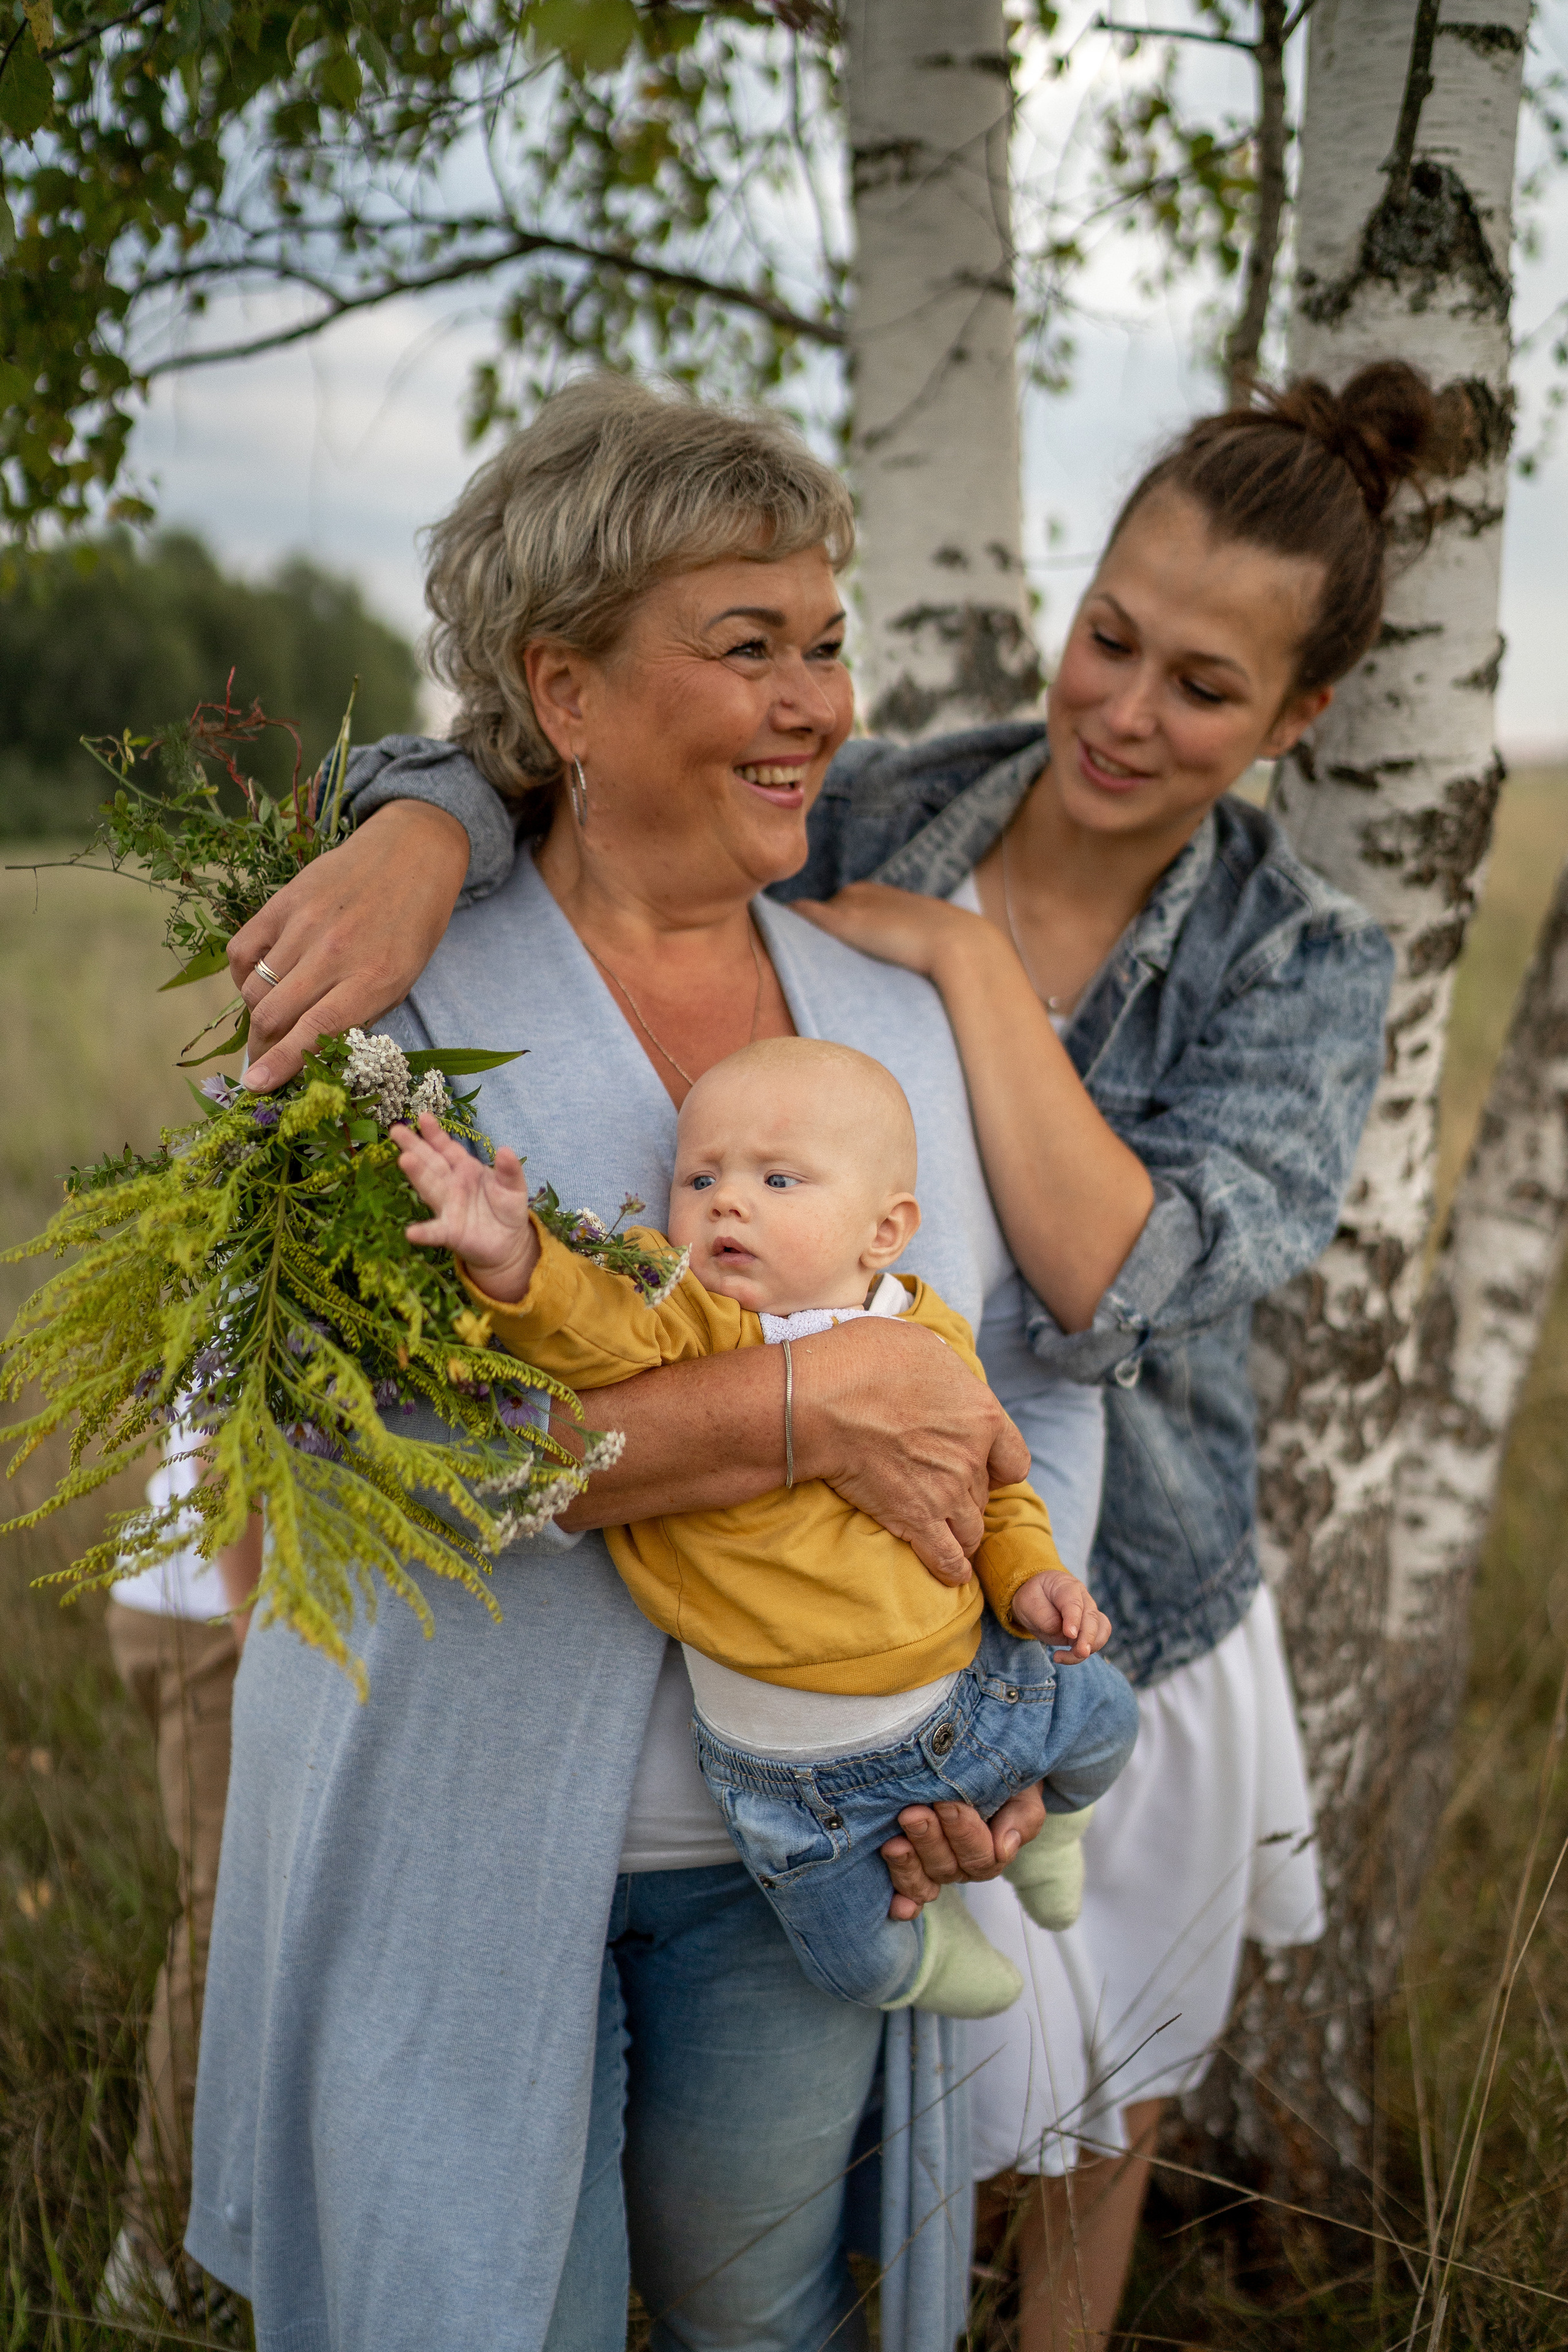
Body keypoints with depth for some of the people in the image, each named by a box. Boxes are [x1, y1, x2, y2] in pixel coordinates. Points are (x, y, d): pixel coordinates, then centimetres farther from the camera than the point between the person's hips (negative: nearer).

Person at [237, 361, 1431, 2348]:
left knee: (1095, 2063, 26)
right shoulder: (874, 824, -13)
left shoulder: (1306, 967, -16)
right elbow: (538, 773, -18)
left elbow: (1126, 1292, -31)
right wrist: (413, 840, -40)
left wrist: (967, 957, -30)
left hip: (1109, 1614, 0)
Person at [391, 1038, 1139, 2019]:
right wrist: (512, 1257, -56)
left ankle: (1043, 1819, 51)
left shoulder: (932, 1340, -4)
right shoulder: (686, 1322, -17)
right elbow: (592, 1327, -39)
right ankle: (925, 1928, 44)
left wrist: (1028, 1574, -3)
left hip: (966, 1687, 3)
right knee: (863, 1963, 8)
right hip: (801, 1768, -3)